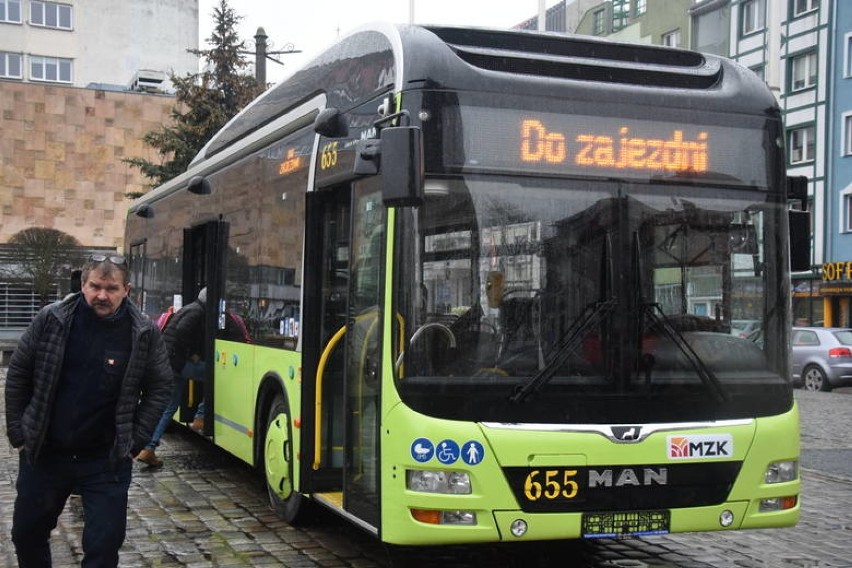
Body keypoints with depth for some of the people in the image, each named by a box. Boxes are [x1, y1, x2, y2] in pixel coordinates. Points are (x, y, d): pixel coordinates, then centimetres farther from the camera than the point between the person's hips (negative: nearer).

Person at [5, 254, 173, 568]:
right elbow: (18, 373, 2)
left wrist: (135, 441, -5)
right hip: (42, 453, 2)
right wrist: (17, 431, 1)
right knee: (27, 534, 17)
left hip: (107, 460, -2)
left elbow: (160, 387, 1)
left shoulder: (145, 333, -9)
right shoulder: (51, 319, -7)